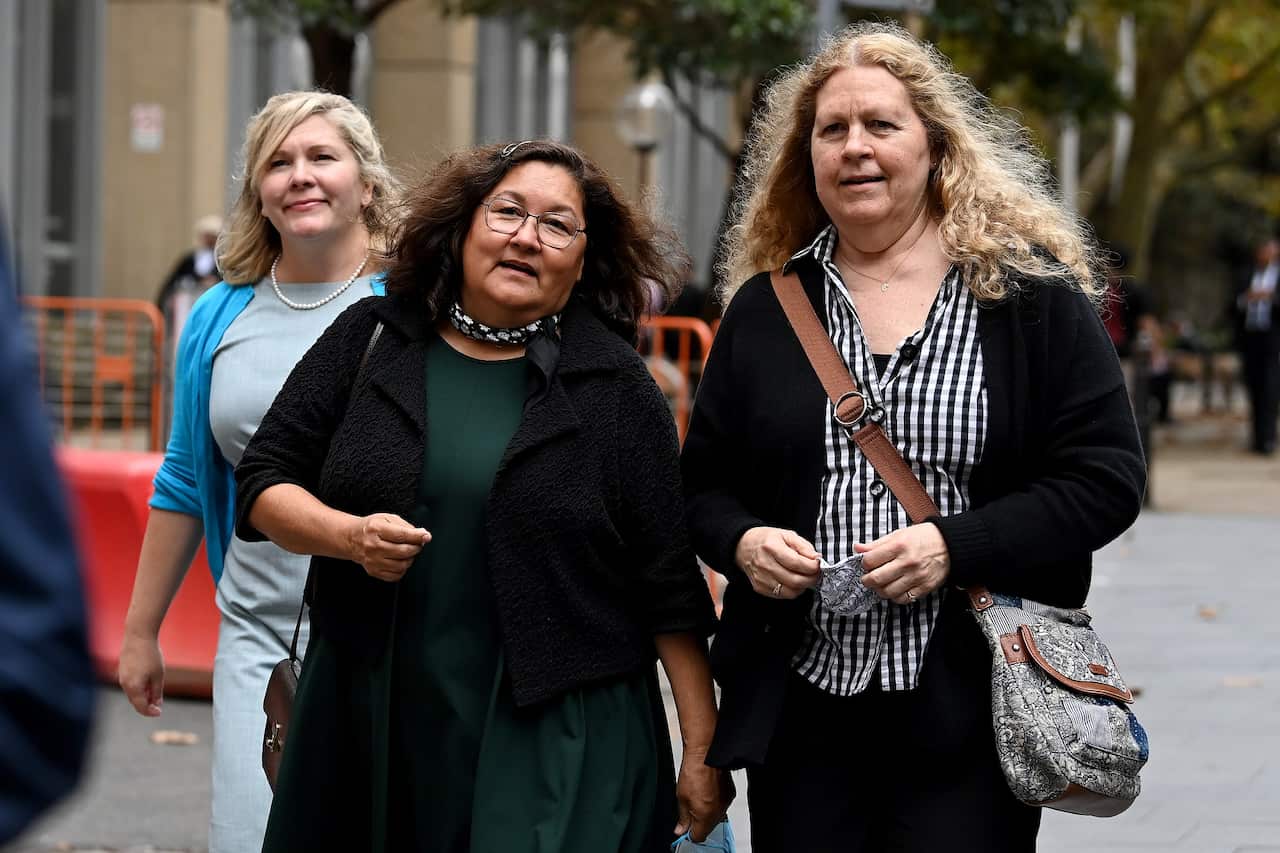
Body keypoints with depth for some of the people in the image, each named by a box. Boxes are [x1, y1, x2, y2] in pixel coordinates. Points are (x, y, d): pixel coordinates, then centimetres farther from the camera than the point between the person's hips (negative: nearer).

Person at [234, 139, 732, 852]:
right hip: (372, 730, 2)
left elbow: (670, 586, 1)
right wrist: (349, 535, -11)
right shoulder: (369, 342, 6)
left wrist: (702, 752, -2)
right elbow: (264, 480, 9)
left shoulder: (613, 383, 1)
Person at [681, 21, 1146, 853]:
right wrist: (743, 542, -7)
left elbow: (1106, 476, -4)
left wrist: (955, 546, -16)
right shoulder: (765, 309, 10)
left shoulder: (1033, 294, 0)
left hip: (971, 712, -3)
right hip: (800, 709, 3)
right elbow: (705, 485, 16)